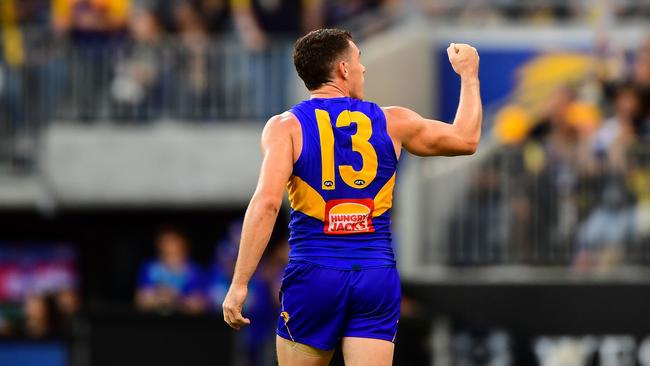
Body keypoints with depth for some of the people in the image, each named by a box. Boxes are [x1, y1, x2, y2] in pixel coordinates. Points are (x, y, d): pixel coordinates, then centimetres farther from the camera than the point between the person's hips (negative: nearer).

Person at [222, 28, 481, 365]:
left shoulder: (286, 127, -1)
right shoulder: (390, 122, 6)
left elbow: (266, 202, -15)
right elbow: (466, 138, 21)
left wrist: (239, 284, -14)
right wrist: (469, 75, 37)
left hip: (312, 274, -1)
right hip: (377, 275, 1)